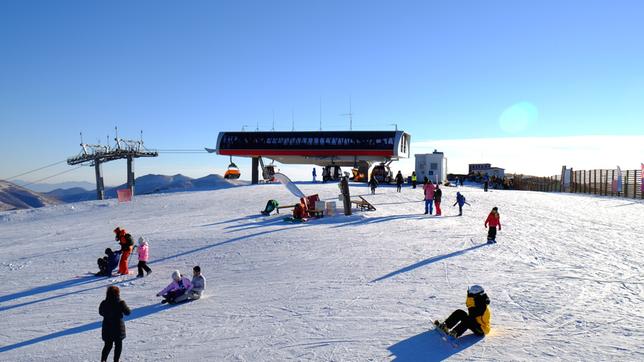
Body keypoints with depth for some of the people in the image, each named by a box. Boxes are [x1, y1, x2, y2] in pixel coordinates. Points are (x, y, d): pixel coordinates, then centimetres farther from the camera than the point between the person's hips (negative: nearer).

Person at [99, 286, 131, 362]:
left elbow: (100, 312, 10)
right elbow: (127, 312, -8)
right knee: (118, 345, 13)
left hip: (107, 328, 3)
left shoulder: (104, 303, -7)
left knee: (108, 345, 20)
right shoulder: (120, 303, -18)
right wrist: (124, 305, 8)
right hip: (118, 327, -3)